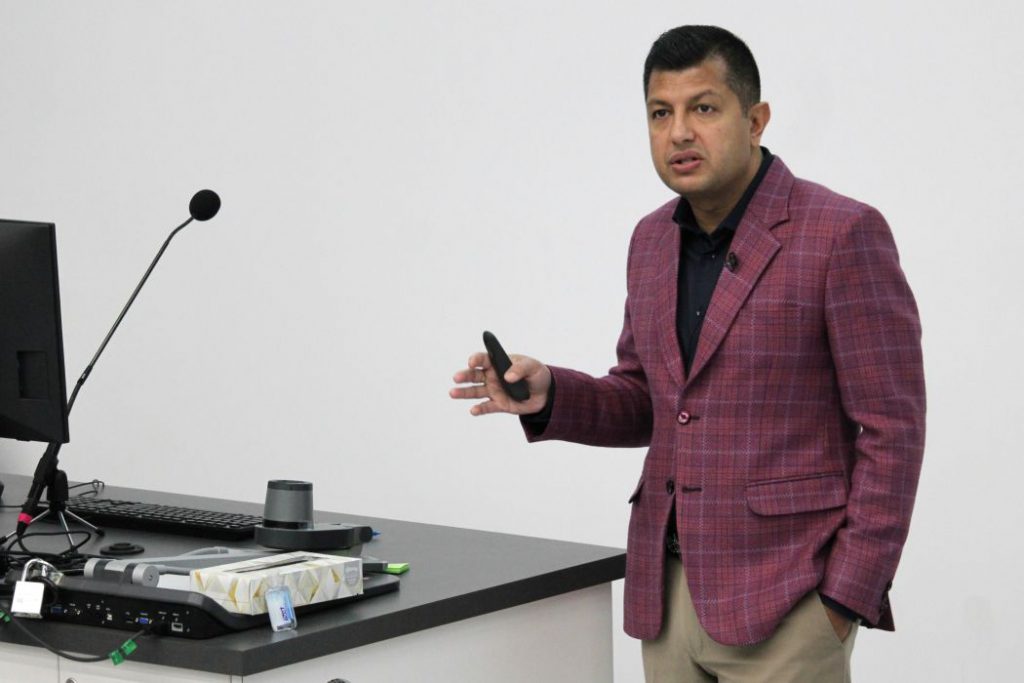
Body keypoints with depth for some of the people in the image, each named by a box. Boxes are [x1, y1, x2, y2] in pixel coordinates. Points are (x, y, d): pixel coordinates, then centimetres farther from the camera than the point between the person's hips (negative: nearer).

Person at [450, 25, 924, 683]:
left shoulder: (842, 234, -11)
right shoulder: (653, 240, 9)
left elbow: (891, 431, -11)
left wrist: (846, 598, -13)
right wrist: (548, 394, -1)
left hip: (782, 602, -6)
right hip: (667, 594, 6)